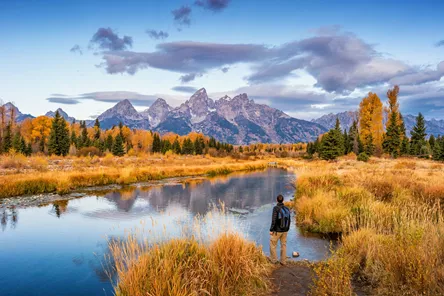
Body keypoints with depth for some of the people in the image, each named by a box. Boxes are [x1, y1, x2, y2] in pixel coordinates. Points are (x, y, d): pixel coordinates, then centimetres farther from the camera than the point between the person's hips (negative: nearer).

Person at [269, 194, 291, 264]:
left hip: (277, 230, -5)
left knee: (273, 245, 13)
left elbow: (274, 220, -22)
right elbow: (288, 220, 4)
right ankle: (283, 261, 21)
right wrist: (287, 229, 18)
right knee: (283, 245, 16)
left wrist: (271, 230, -13)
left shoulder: (276, 208, -20)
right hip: (284, 230, 5)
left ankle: (274, 260, 20)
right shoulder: (287, 209, -2)